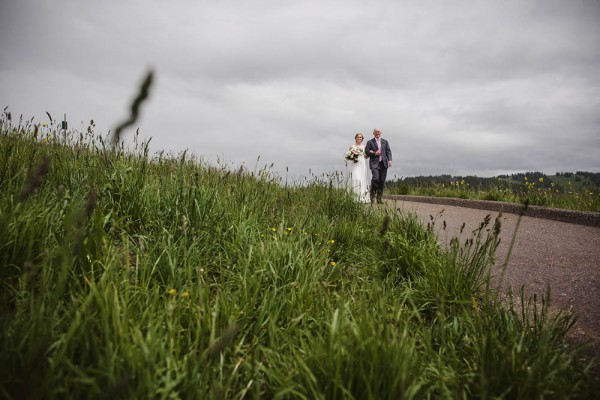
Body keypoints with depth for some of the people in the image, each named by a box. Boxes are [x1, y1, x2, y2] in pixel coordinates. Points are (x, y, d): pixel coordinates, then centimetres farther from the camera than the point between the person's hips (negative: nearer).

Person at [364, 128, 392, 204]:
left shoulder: (385, 142, 18)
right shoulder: (370, 142, 9)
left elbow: (388, 151, 11)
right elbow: (366, 152, 3)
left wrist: (389, 160, -3)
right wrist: (375, 153, -9)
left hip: (383, 164, 3)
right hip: (374, 164, -3)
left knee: (382, 181, 0)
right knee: (375, 179, -20)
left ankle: (379, 198, 7)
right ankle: (372, 196, -5)